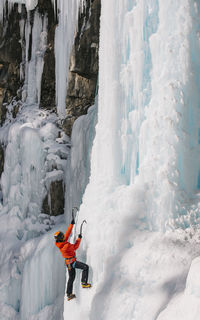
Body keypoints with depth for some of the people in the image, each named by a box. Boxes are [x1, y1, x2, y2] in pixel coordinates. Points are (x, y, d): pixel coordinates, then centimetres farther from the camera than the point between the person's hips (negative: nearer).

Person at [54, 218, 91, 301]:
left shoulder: (61, 242, -2)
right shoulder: (66, 246, -28)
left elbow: (68, 233, 8)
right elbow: (75, 247, -12)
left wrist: (72, 224, 12)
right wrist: (79, 238, -1)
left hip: (68, 262, 9)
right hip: (72, 261, -9)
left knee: (71, 277, 17)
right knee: (85, 267, -12)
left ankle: (69, 294, 21)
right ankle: (84, 283, -14)